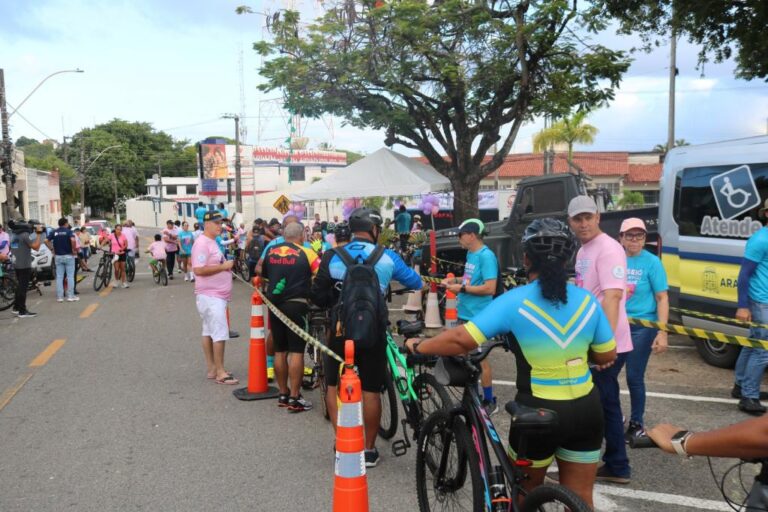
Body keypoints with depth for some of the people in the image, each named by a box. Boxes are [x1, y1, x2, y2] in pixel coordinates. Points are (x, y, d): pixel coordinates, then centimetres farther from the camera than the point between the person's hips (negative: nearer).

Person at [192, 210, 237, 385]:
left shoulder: (212, 242, 16)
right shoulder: (202, 243, -15)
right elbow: (198, 270, -24)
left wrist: (226, 265, 10)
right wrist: (223, 266, -19)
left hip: (217, 295, 10)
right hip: (210, 296, -10)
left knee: (209, 332, 15)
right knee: (220, 333, -9)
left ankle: (212, 369, 21)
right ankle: (220, 373, -2)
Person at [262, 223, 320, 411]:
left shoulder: (270, 251, 8)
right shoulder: (306, 253, -4)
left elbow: (263, 275, 20)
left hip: (275, 304, 5)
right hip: (296, 305, -5)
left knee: (280, 351, 11)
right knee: (296, 351, -2)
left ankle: (283, 394, 20)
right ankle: (294, 398, 0)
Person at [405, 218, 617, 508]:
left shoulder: (515, 302, -16)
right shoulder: (587, 300, -3)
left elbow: (463, 339, -22)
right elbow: (607, 356, 5)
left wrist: (418, 347, -7)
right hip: (586, 410, 3)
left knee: (526, 491, 23)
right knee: (580, 499, 17)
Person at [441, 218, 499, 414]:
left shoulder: (486, 256, -18)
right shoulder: (470, 254, 10)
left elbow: (490, 288, -24)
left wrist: (461, 288, -21)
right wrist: (454, 280, 7)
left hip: (478, 317, -9)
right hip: (464, 314, 9)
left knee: (479, 360, 2)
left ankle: (489, 402, 15)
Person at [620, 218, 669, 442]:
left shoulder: (652, 262, -7)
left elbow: (662, 298, -7)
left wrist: (662, 332, -14)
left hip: (642, 327, -4)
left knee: (634, 377, 3)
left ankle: (636, 424, 23)